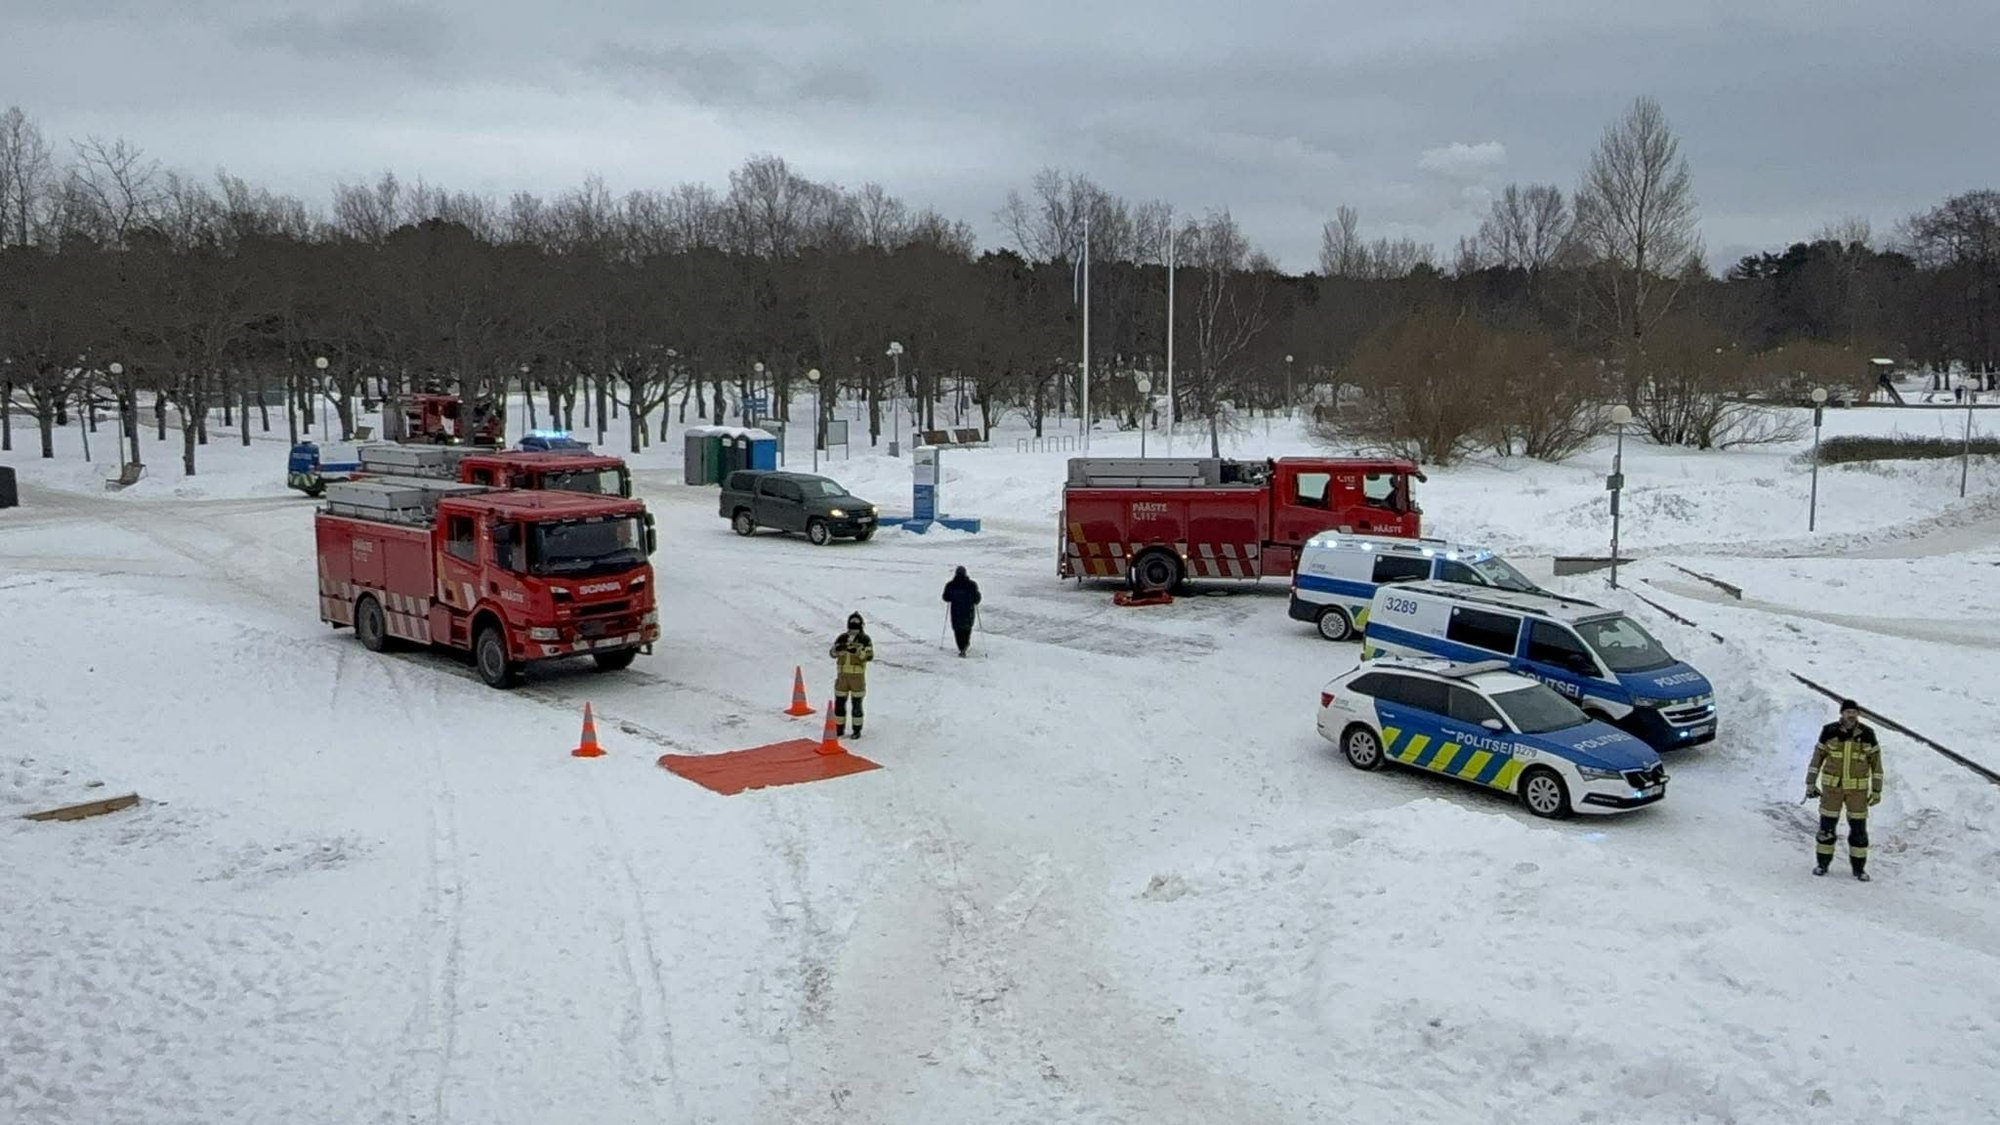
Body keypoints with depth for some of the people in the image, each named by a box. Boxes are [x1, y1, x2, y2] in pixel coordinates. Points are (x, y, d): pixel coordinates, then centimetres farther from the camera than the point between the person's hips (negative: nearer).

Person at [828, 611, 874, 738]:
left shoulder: (865, 639, -2)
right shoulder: (842, 638, 7)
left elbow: (870, 656, -11)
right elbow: (832, 653, 5)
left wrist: (857, 651, -26)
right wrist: (837, 649, -17)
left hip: (858, 675, -3)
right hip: (842, 674, 3)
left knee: (856, 704, 0)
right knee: (839, 702, 5)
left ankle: (857, 730, 9)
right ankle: (839, 729, 17)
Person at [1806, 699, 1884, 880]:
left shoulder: (1867, 734, -8)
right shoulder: (1830, 731, -8)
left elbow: (1876, 762, -1)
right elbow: (1817, 756, 1)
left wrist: (1876, 790, -2)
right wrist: (1810, 784, 0)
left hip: (1857, 787, 0)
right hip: (1832, 784, 0)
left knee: (1858, 828, 3)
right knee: (1827, 825, 4)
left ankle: (1859, 867, 18)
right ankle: (1823, 863, 19)